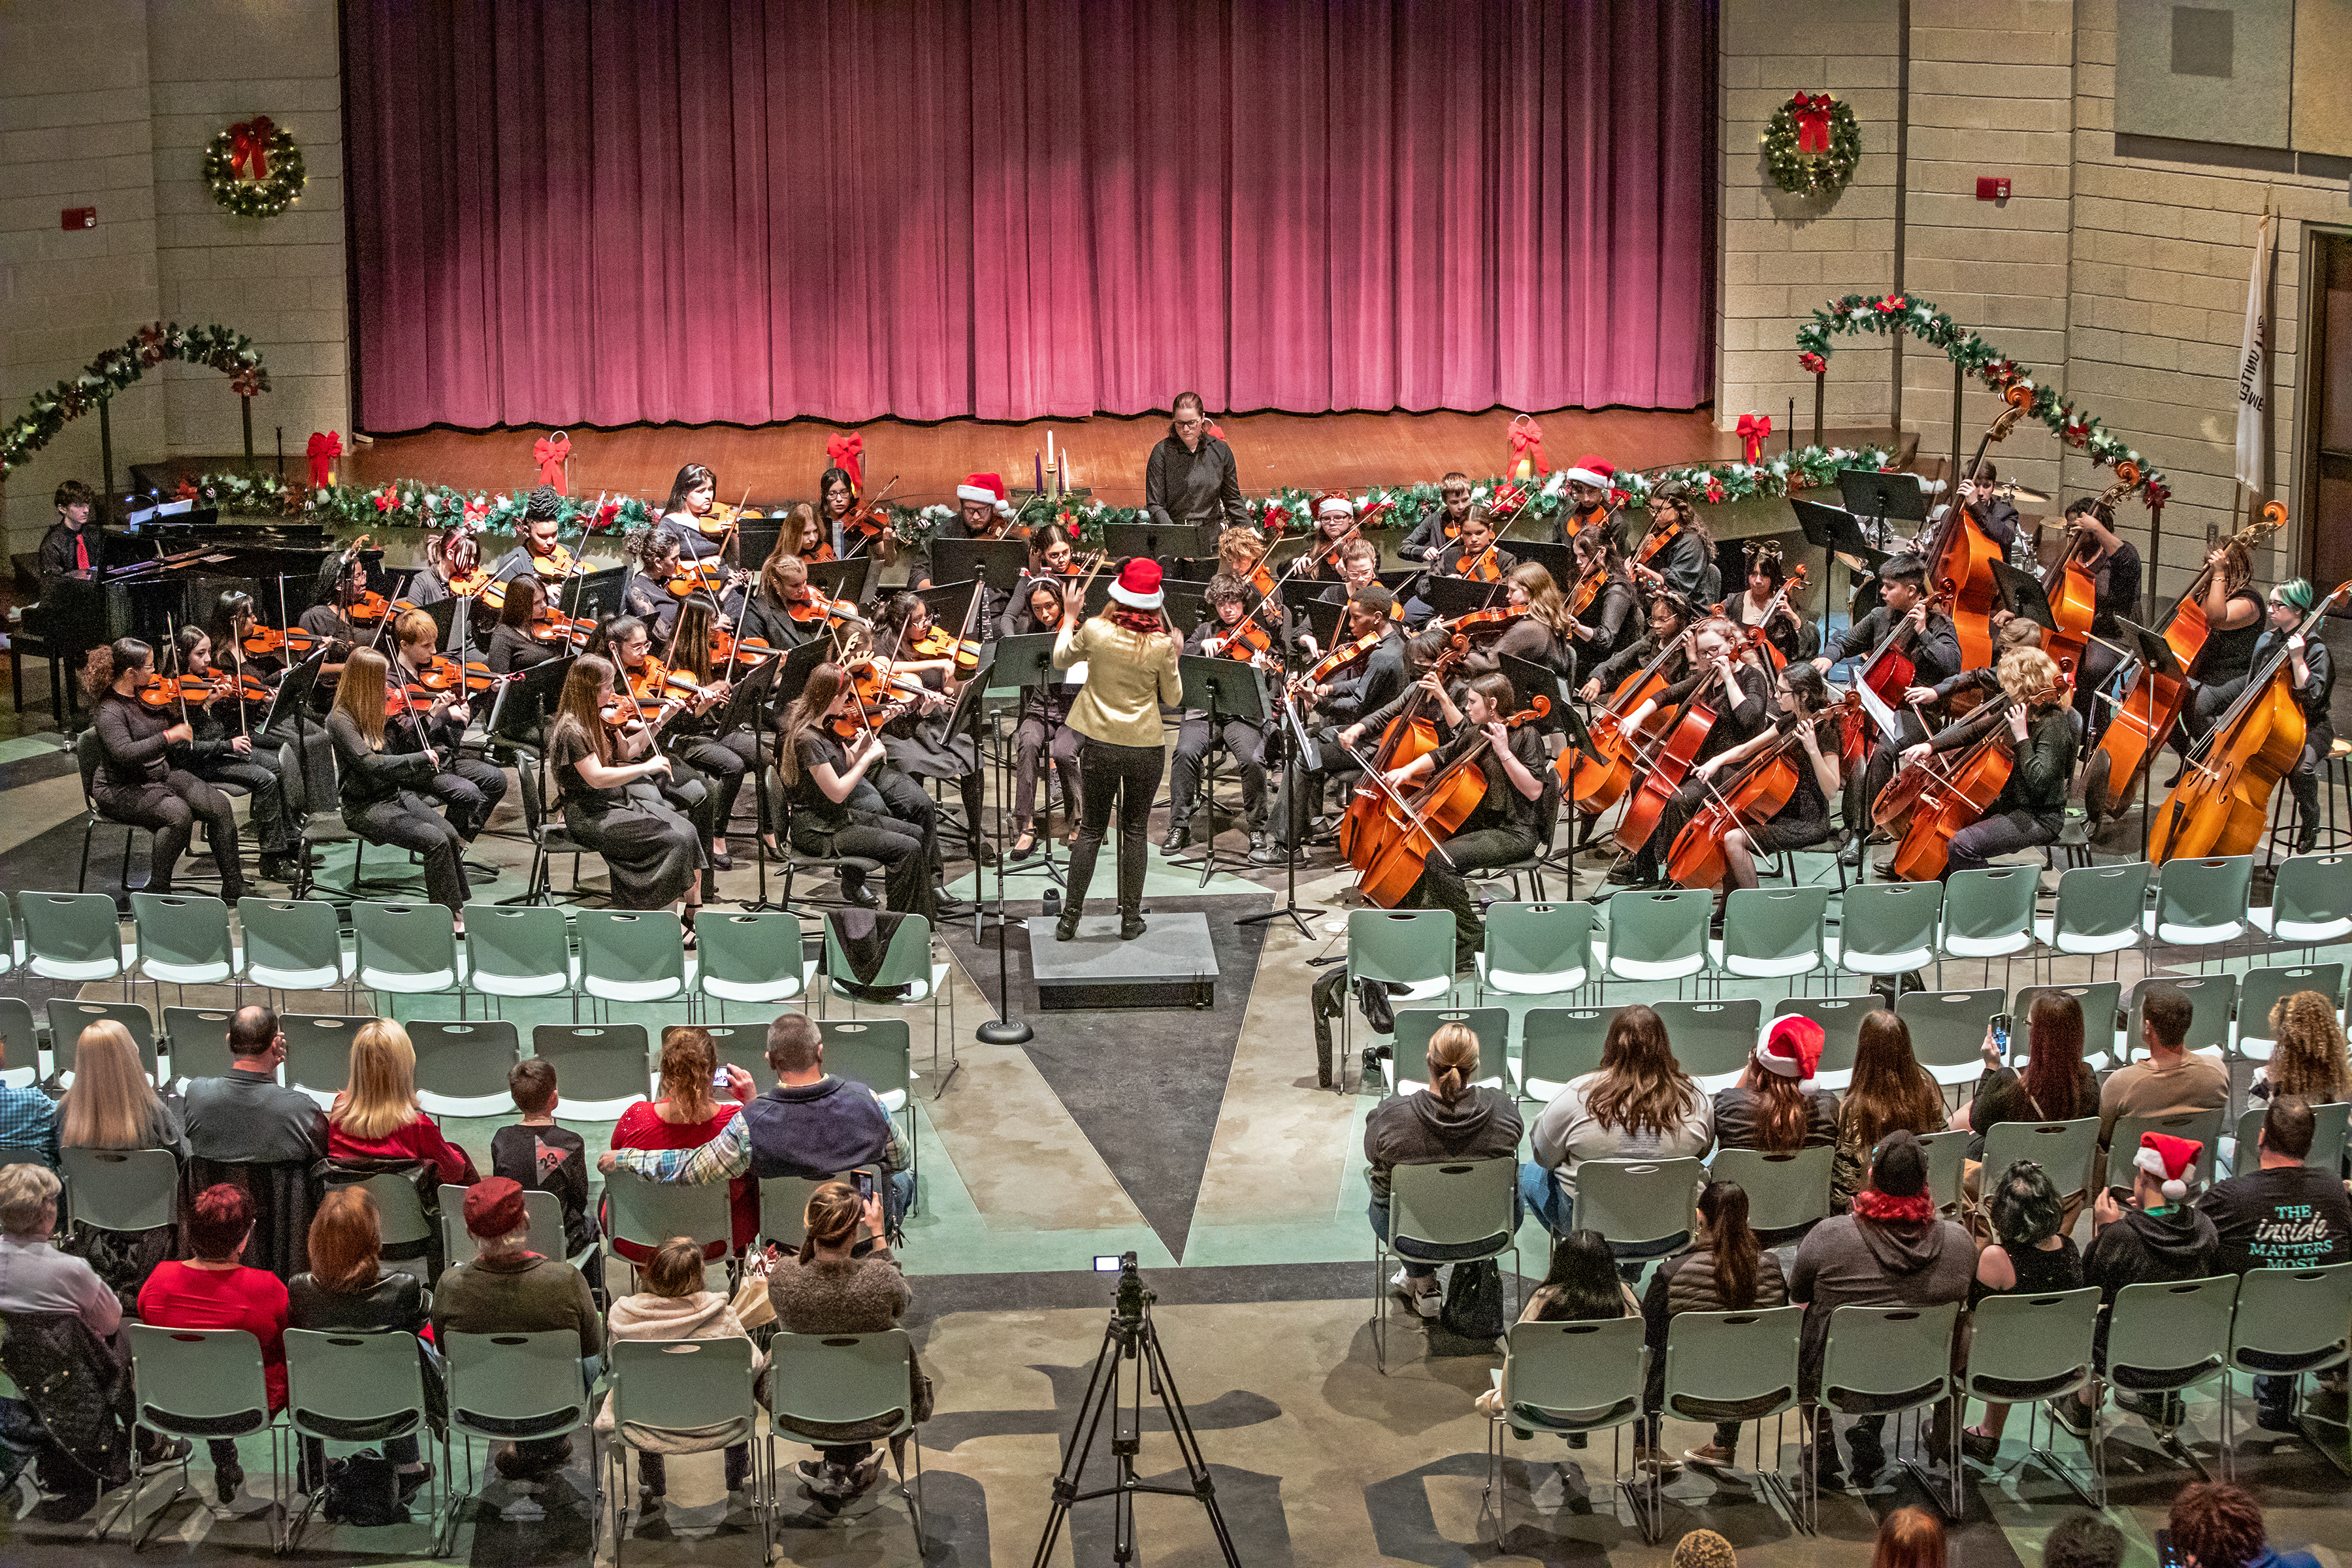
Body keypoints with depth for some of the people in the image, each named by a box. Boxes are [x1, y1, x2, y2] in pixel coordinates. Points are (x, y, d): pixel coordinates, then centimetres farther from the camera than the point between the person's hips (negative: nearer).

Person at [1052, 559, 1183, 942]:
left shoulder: (1095, 631, -11)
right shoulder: (1161, 645, -13)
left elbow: (1060, 660, 9)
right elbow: (1173, 699, -1)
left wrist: (1069, 616, 20)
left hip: (1099, 744, 1)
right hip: (1145, 747, -1)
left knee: (1091, 830, 13)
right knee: (1135, 831, 13)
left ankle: (1070, 918, 13)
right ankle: (1130, 920, 17)